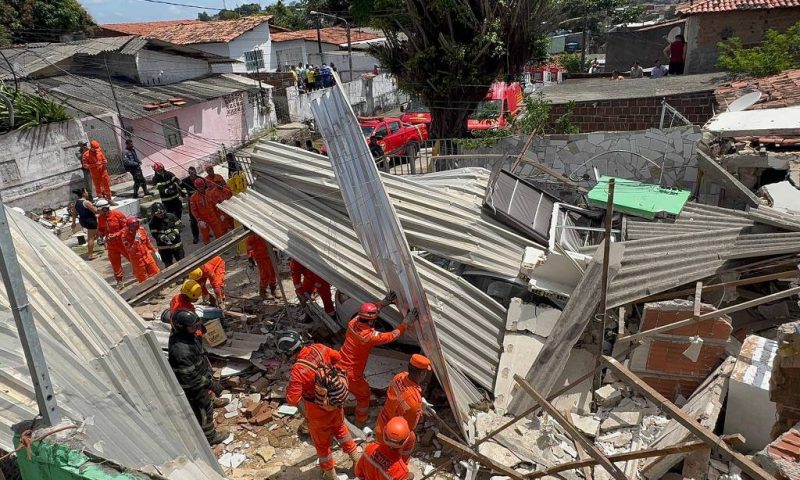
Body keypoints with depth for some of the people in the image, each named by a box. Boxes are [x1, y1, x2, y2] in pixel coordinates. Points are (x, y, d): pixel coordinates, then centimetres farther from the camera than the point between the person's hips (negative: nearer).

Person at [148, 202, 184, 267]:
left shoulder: (171, 216, -8)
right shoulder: (153, 223, -8)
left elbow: (179, 225, -6)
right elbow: (154, 234, -12)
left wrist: (174, 233, -23)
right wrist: (162, 237, -31)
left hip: (176, 244, 1)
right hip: (164, 247, -1)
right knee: (168, 265, 8)